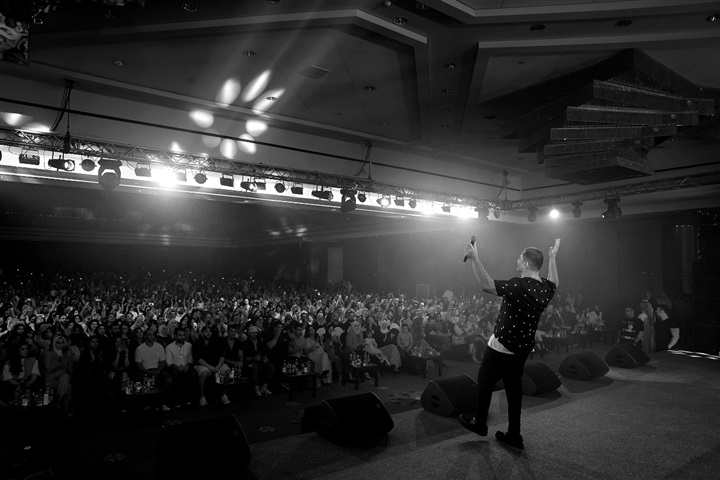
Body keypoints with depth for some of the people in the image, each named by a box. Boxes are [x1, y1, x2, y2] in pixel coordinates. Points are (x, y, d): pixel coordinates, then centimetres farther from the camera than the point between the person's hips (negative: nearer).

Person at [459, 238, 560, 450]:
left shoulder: (519, 286, -26)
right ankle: (514, 435, 22)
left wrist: (474, 258, -31)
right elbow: (554, 283, 27)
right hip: (523, 348, 8)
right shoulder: (545, 288, 1)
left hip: (502, 346, -8)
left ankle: (479, 424, 25)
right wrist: (553, 257, 36)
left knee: (484, 382, 10)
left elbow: (486, 285, -35)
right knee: (514, 386, 16)